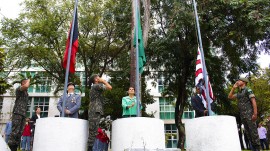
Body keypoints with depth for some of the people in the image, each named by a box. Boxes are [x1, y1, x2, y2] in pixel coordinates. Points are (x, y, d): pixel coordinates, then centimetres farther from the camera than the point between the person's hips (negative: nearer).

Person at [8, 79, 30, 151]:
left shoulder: (26, 93, 26)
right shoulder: (19, 89, 2)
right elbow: (26, 86, -22)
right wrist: (28, 80, -2)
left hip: (23, 114, 8)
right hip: (17, 113, -8)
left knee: (20, 132, 2)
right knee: (15, 131, -15)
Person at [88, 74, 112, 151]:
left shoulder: (94, 87, 25)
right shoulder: (96, 85, -5)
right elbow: (110, 87, -11)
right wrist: (104, 81, 2)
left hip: (93, 111, 10)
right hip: (95, 111, -10)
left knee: (93, 131, 9)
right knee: (93, 131, -10)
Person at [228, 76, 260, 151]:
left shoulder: (248, 90, -4)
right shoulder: (239, 93, 19)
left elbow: (253, 101, -11)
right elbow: (229, 97, 20)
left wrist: (255, 114, -19)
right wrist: (233, 88, 13)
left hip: (249, 114, -8)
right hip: (242, 115, 8)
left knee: (253, 131, -7)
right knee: (247, 131, 7)